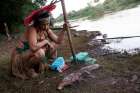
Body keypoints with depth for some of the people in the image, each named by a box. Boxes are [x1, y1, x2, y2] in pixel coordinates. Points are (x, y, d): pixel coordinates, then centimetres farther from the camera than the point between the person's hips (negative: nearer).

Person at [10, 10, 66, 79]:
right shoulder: (32, 29, -28)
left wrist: (63, 30, -21)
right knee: (40, 52, -36)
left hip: (35, 55, 7)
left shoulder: (46, 30, -5)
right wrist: (45, 41, -26)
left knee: (54, 44, 1)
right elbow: (33, 47, -43)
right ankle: (28, 68, -10)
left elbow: (58, 41, -6)